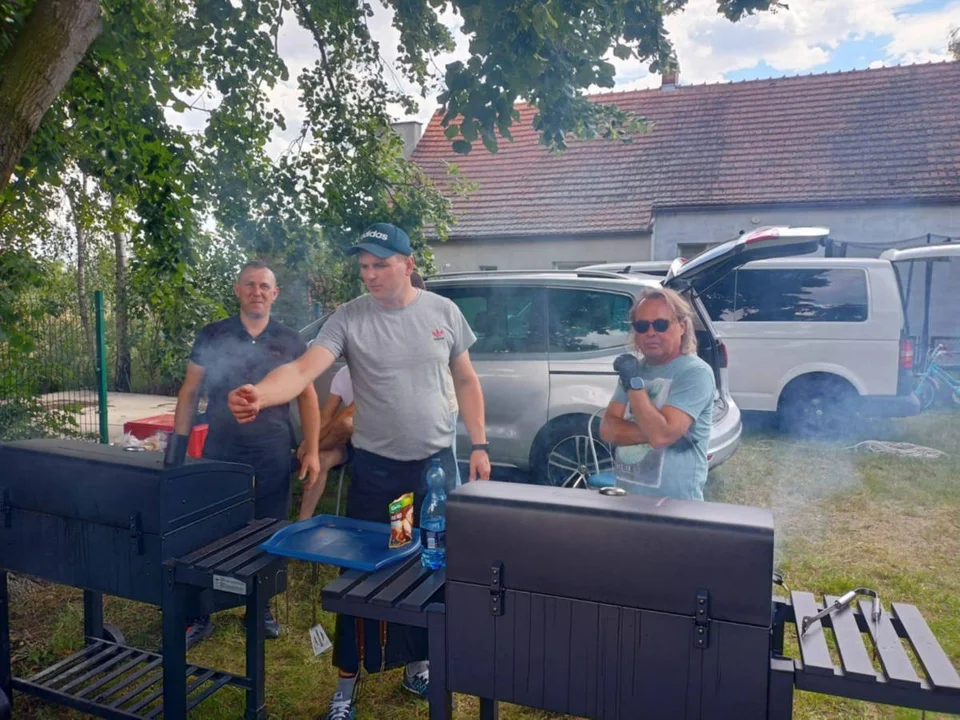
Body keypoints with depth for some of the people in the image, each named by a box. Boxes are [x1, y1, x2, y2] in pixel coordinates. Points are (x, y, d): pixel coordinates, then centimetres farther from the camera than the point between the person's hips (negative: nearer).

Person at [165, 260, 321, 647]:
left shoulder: (290, 341, 4)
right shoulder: (212, 336, 4)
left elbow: (307, 396, 7)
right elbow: (189, 393, 7)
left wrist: (311, 450, 0)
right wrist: (178, 445, 1)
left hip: (273, 456, 0)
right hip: (220, 452, 0)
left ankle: (261, 607, 30)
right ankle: (199, 616, 21)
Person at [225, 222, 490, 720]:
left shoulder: (443, 311, -2)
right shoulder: (349, 318, -9)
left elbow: (466, 381, 6)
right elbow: (303, 369, -23)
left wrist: (479, 445, 1)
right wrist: (260, 394, -43)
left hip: (435, 462, 2)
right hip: (375, 467, -2)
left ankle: (417, 662, 38)